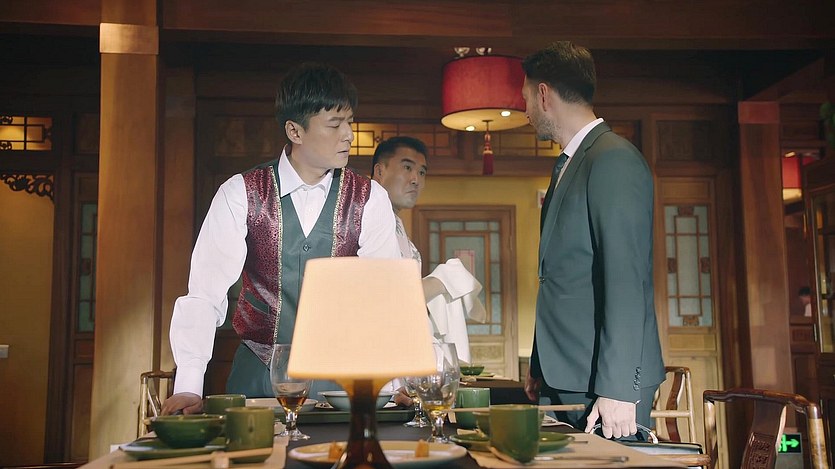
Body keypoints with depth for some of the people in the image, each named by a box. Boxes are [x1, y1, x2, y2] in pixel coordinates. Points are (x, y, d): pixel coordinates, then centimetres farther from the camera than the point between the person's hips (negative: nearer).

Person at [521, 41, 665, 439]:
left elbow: (627, 281, -19)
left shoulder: (614, 159, -12)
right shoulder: (568, 165, 17)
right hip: (564, 379, 8)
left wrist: (617, 389, -21)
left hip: (604, 385, -8)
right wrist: (539, 367, 17)